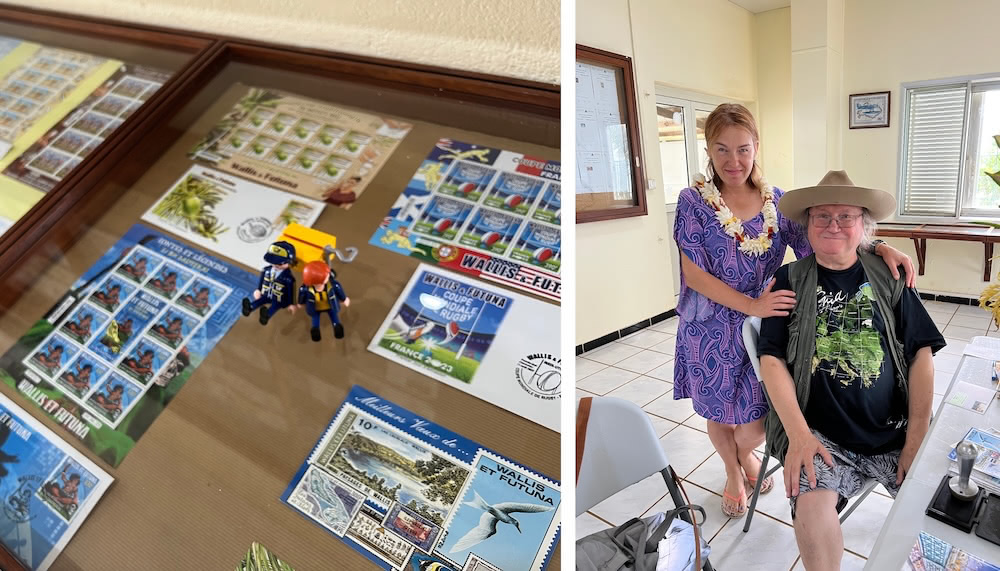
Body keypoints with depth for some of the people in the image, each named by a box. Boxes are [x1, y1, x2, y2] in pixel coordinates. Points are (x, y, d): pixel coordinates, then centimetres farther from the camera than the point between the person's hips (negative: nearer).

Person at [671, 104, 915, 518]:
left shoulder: (776, 200, 0)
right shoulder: (694, 202, -11)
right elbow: (695, 274, -15)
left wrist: (878, 248, -21)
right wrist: (752, 305, -22)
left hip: (765, 327, 2)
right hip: (712, 330, -2)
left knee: (762, 419, 7)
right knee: (720, 413, 14)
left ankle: (745, 452, 44)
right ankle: (733, 473, 45)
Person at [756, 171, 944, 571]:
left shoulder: (888, 278, 8)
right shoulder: (790, 281, 2)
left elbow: (920, 354, 5)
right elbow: (772, 360, -3)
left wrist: (917, 436, -5)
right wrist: (799, 433, -14)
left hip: (893, 432, 3)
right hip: (820, 433, -2)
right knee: (812, 509, -25)